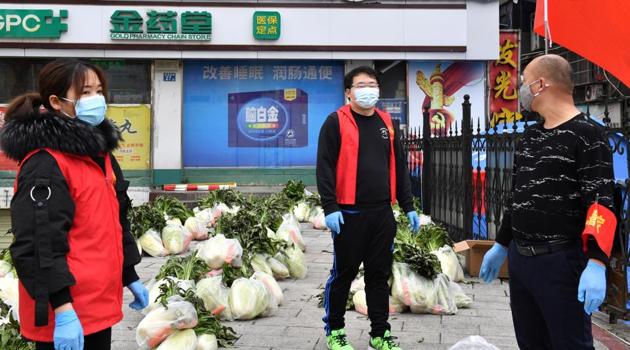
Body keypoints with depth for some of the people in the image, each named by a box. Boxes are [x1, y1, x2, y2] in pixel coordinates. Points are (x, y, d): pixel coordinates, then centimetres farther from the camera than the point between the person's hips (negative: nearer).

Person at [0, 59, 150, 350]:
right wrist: (62, 309, -25)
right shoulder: (45, 163, -17)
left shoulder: (99, 153, 12)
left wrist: (130, 277, 19)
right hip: (67, 314, -9)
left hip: (99, 303, 9)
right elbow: (39, 244, -22)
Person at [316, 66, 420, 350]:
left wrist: (408, 206, 12)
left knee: (379, 275, 10)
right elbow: (325, 167, -9)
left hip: (382, 214, 5)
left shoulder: (387, 123, 14)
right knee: (344, 273, 5)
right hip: (349, 214, -5)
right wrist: (330, 207, -17)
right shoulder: (336, 122, -4)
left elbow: (399, 167, 17)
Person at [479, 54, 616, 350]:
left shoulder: (587, 134, -10)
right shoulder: (529, 137, 15)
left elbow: (601, 202, -18)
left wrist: (596, 264, -27)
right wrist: (501, 245, 24)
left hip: (561, 261, -8)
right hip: (519, 258, 8)